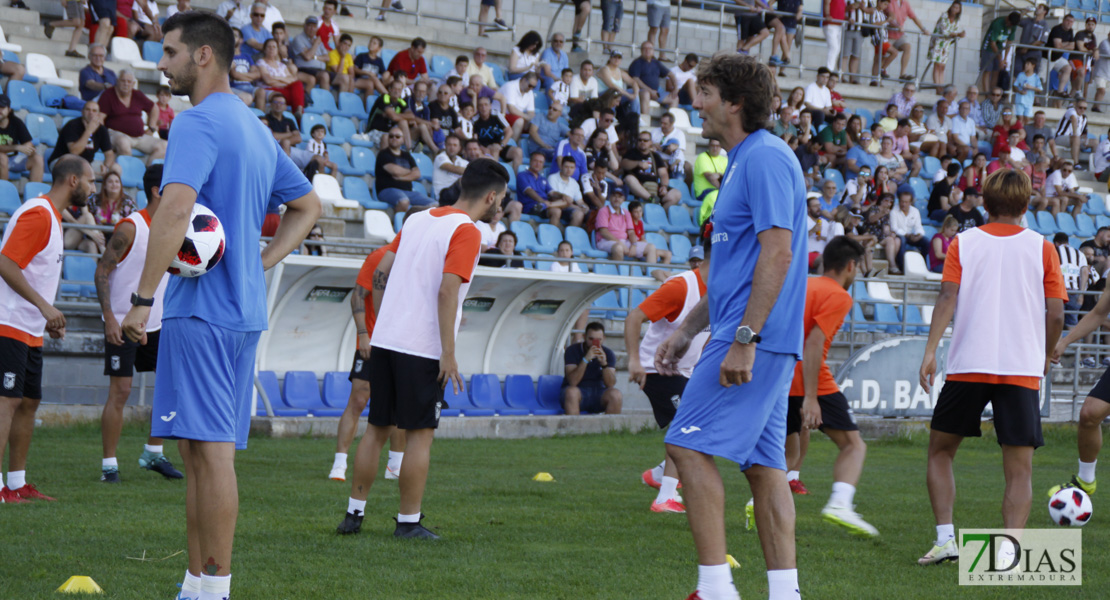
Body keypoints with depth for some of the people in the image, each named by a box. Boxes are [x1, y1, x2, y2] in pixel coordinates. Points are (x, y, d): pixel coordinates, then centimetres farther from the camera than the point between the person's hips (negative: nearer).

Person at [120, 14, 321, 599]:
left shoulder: (197, 122, -10)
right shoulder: (255, 128, 19)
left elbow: (176, 207, -23)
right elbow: (307, 205, 28)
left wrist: (141, 298, -21)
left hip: (201, 308, -9)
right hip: (244, 308, 9)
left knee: (209, 447, -9)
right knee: (202, 451, 12)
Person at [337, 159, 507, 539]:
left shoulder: (417, 220, 14)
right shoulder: (466, 232, -9)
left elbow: (380, 274, 15)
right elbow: (447, 290, -19)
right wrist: (449, 354, -18)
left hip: (385, 340, 7)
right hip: (422, 348, -7)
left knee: (377, 428, 12)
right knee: (420, 433, 1)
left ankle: (354, 513, 15)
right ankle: (408, 522, 3)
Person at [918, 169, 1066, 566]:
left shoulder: (962, 243, 7)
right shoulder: (1042, 248, 6)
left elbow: (948, 297, -6)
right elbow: (1056, 314, 1)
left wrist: (930, 351, -11)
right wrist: (1044, 358, 17)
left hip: (968, 365, 0)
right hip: (1022, 369, 0)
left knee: (941, 451, 16)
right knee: (1019, 469, 2)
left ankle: (945, 538, 4)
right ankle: (1008, 549, -15)